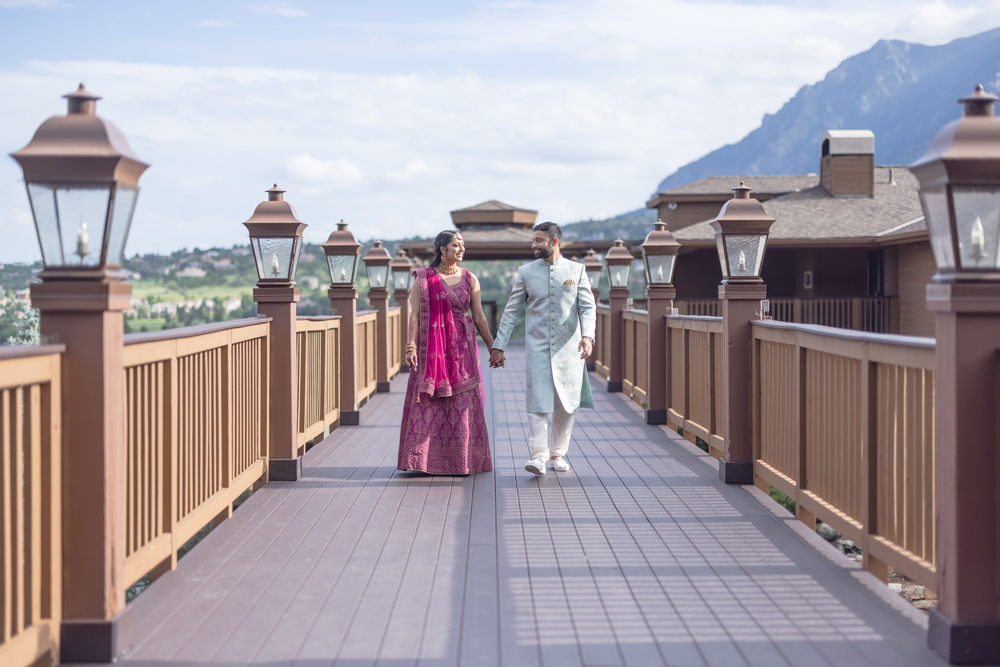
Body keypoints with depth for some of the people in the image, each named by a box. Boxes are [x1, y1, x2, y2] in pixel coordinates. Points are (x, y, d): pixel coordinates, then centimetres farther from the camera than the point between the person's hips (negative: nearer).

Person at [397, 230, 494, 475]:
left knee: (463, 404, 1)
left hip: (461, 347, 2)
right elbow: (415, 315, -3)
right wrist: (411, 346, -13)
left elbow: (479, 318, 9)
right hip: (431, 347, -2)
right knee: (427, 404, -2)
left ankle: (461, 460, 7)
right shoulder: (423, 279, 0)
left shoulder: (470, 279, 7)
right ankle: (423, 458, 5)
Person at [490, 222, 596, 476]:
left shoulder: (577, 270, 5)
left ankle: (557, 453, 19)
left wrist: (588, 336, -19)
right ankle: (539, 456, -15)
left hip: (569, 348, 1)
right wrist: (498, 346, 4)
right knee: (538, 401, -12)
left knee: (566, 404, 5)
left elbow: (587, 307, -1)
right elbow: (511, 312, 9)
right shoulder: (526, 272, 7)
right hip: (537, 347, -1)